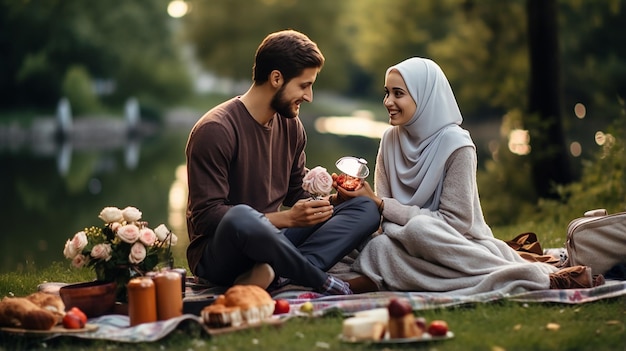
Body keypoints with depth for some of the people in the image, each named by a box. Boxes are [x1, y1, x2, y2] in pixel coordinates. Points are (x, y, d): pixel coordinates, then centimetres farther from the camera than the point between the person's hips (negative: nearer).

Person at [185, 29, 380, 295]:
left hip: (268, 244, 8)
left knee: (366, 209, -6)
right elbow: (205, 217, -19)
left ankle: (274, 273, -29)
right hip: (217, 256, -8)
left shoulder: (291, 125, 10)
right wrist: (287, 218, -23)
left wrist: (319, 202, -4)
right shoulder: (214, 130, -14)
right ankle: (323, 283, -20)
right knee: (242, 217, -42)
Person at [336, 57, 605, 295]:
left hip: (459, 244, -5)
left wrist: (383, 205, -16)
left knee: (418, 229, -37)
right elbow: (383, 204, 8)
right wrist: (365, 200, -16)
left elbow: (456, 220, -16)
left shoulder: (456, 144, -12)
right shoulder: (391, 140, 5)